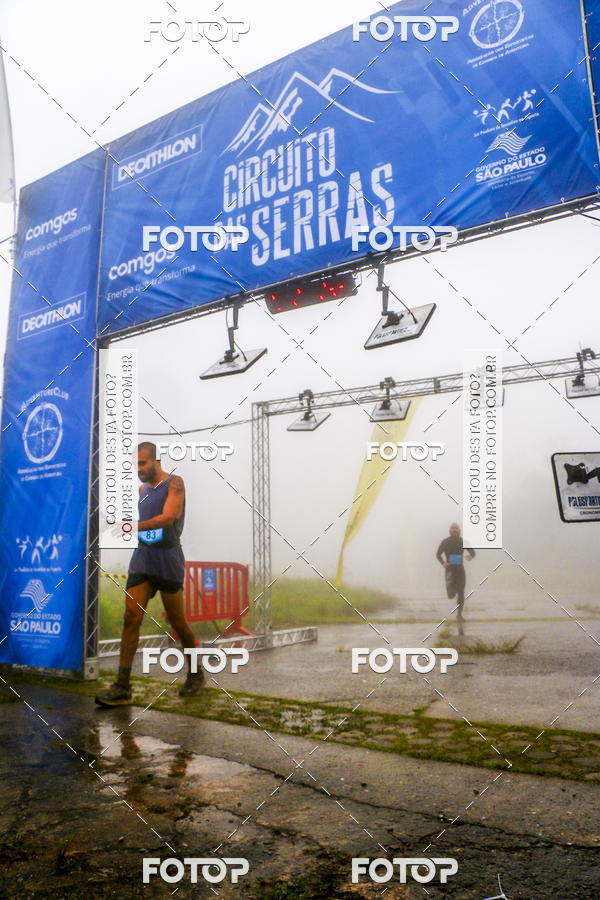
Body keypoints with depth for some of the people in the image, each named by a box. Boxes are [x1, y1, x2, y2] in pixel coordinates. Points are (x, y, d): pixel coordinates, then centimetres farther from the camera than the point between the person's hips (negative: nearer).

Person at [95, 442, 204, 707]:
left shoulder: (174, 483, -6)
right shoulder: (143, 489, 16)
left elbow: (167, 518, -21)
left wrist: (134, 526, -30)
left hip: (168, 561, -6)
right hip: (142, 559, 6)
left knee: (177, 622, 3)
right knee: (131, 618, -7)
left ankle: (196, 673, 26)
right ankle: (122, 688, -9)